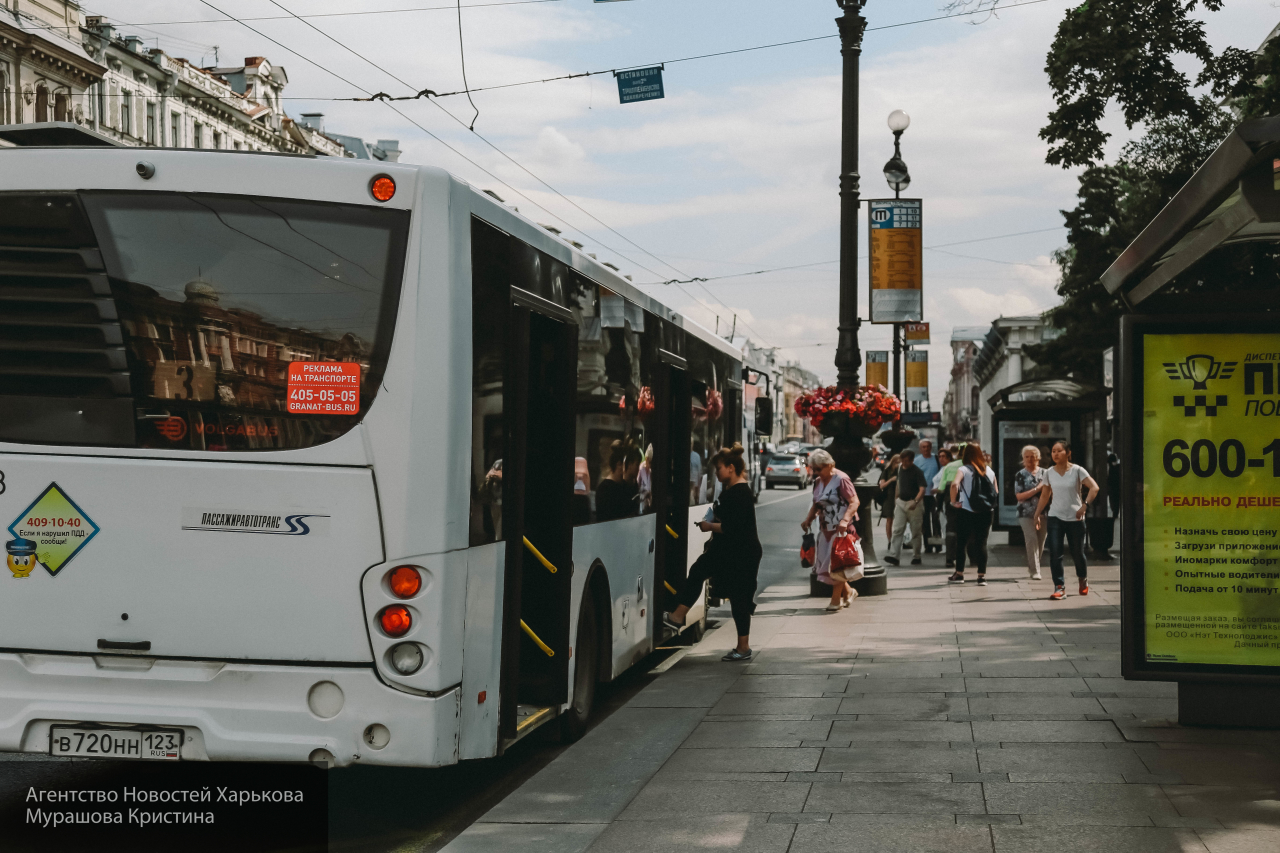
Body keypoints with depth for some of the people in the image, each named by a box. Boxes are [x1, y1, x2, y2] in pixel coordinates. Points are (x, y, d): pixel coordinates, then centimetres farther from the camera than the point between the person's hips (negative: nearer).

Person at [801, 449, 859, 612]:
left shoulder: (841, 479, -14)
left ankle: (836, 599, 7)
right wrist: (808, 519, 4)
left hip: (841, 529, -8)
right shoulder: (818, 482, 10)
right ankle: (848, 591, 23)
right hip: (825, 529, 8)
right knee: (825, 561, 8)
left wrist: (844, 520, -32)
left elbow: (854, 502, -19)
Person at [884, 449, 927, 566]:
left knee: (916, 532, 4)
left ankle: (916, 557, 15)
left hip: (914, 504, -5)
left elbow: (922, 489, -22)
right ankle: (893, 555, -11)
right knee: (897, 530, -5)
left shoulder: (917, 472, -13)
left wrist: (915, 502, -36)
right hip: (901, 502, 5)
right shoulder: (900, 468, 6)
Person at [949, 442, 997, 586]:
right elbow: (996, 491, 10)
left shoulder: (963, 469, -7)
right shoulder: (989, 470, 6)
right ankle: (982, 576, 3)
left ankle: (959, 574, 15)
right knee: (982, 543, 6)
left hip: (966, 511, -3)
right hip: (985, 512, 3)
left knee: (961, 542, 9)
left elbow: (955, 484, -24)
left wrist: (954, 501, -13)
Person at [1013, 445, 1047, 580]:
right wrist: (1037, 489, -14)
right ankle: (1034, 571, -13)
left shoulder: (1045, 473, 9)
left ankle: (1031, 568, 25)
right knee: (1032, 540, -14)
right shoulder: (1020, 475, 2)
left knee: (1040, 542, 7)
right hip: (1027, 514, -3)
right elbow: (1019, 496, -7)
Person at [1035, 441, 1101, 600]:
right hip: (1055, 517, 2)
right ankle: (1059, 587, -9)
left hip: (1075, 518, -2)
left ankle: (1083, 580, 36)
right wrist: (1038, 514, 10)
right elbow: (1045, 495, 13)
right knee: (1055, 553, -11)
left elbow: (1094, 487, -13)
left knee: (1077, 553, 8)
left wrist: (1084, 505, -23)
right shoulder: (1049, 473, 4)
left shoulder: (1077, 471, -6)